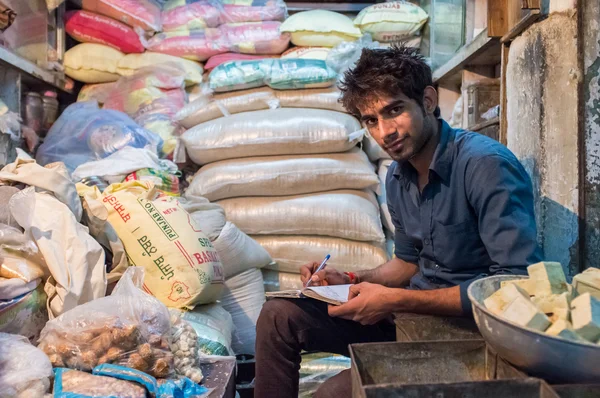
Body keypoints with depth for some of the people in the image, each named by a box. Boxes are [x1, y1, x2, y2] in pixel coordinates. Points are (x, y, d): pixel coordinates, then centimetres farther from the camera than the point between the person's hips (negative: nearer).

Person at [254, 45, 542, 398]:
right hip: (413, 314, 8)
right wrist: (350, 281, -1)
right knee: (279, 316, 1)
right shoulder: (398, 177, 4)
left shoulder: (486, 164, -21)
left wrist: (397, 300, -25)